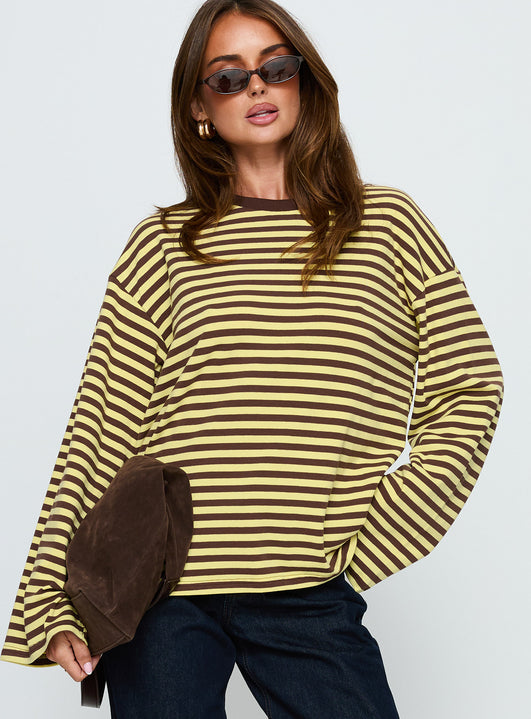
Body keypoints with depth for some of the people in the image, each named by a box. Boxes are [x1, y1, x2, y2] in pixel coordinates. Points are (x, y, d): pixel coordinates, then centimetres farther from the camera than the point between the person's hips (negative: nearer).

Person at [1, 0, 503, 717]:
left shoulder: (388, 223, 6)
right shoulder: (162, 244, 5)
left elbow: (469, 390, 6)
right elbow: (101, 428, 2)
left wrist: (371, 541, -3)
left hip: (313, 602, 0)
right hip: (161, 596, 0)